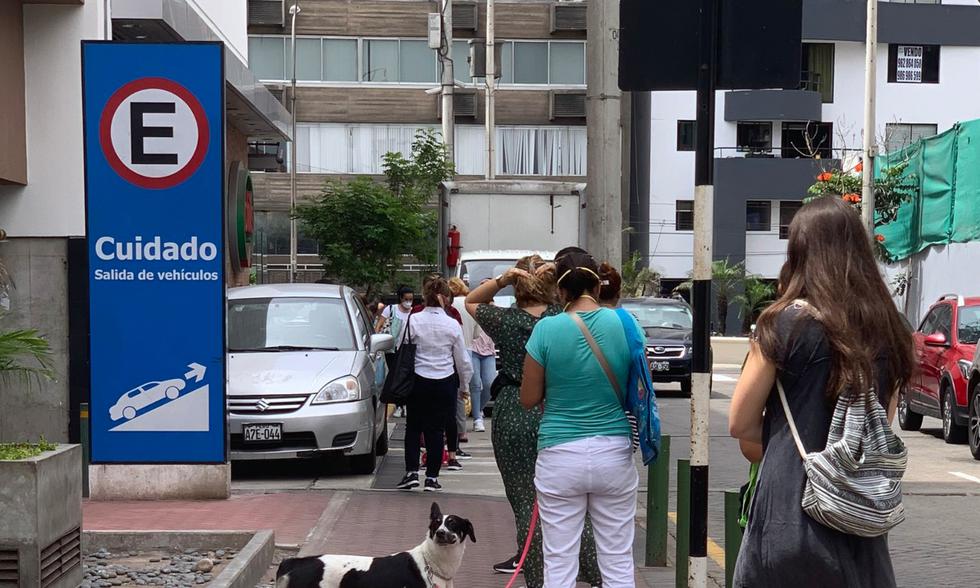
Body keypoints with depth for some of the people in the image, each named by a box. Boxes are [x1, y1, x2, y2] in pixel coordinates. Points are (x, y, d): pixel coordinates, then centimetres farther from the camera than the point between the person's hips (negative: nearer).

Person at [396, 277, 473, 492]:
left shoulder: (413, 320, -7)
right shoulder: (452, 325, -5)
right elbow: (462, 360, 2)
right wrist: (464, 386, 16)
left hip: (418, 380, 0)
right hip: (445, 382, 0)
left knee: (413, 427, 12)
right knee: (437, 429, 7)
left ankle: (411, 472, 4)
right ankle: (431, 477, 9)